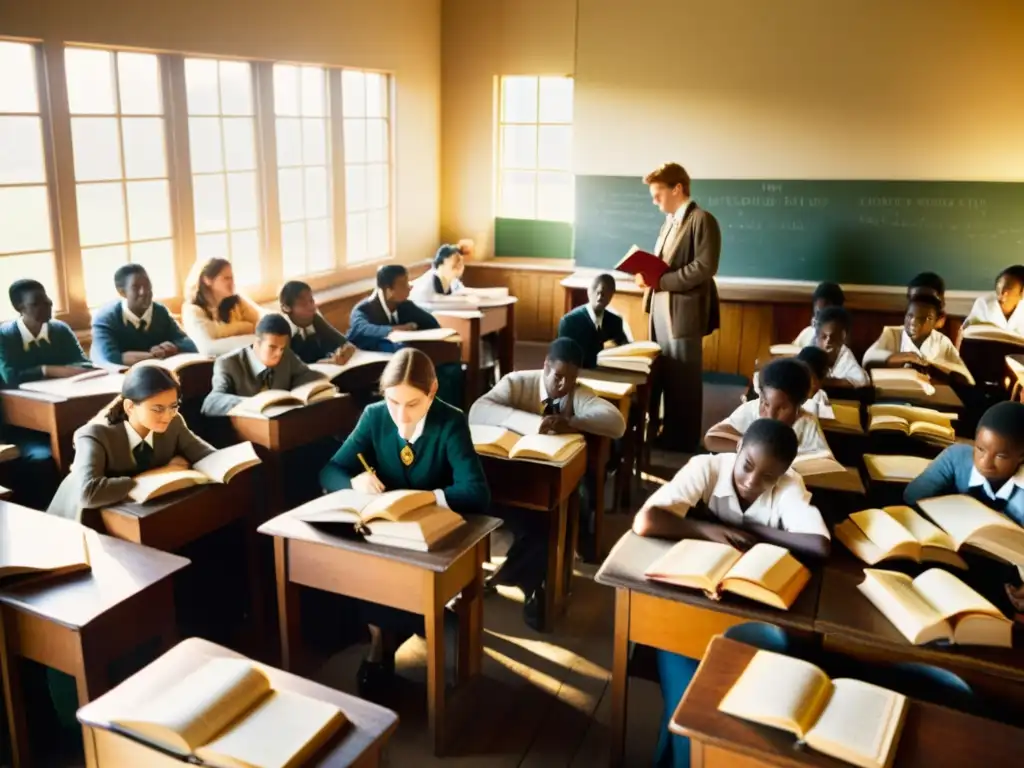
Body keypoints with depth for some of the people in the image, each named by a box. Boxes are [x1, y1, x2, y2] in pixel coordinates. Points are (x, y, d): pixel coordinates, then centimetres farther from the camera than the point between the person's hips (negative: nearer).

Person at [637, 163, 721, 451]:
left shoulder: (702, 220, -11)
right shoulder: (670, 221, 16)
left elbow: (705, 266, -20)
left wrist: (659, 281, -20)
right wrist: (648, 274, 0)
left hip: (683, 311, -8)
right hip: (661, 308, 9)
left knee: (683, 378, 2)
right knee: (662, 373, 14)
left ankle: (683, 440, 14)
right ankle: (667, 432, 26)